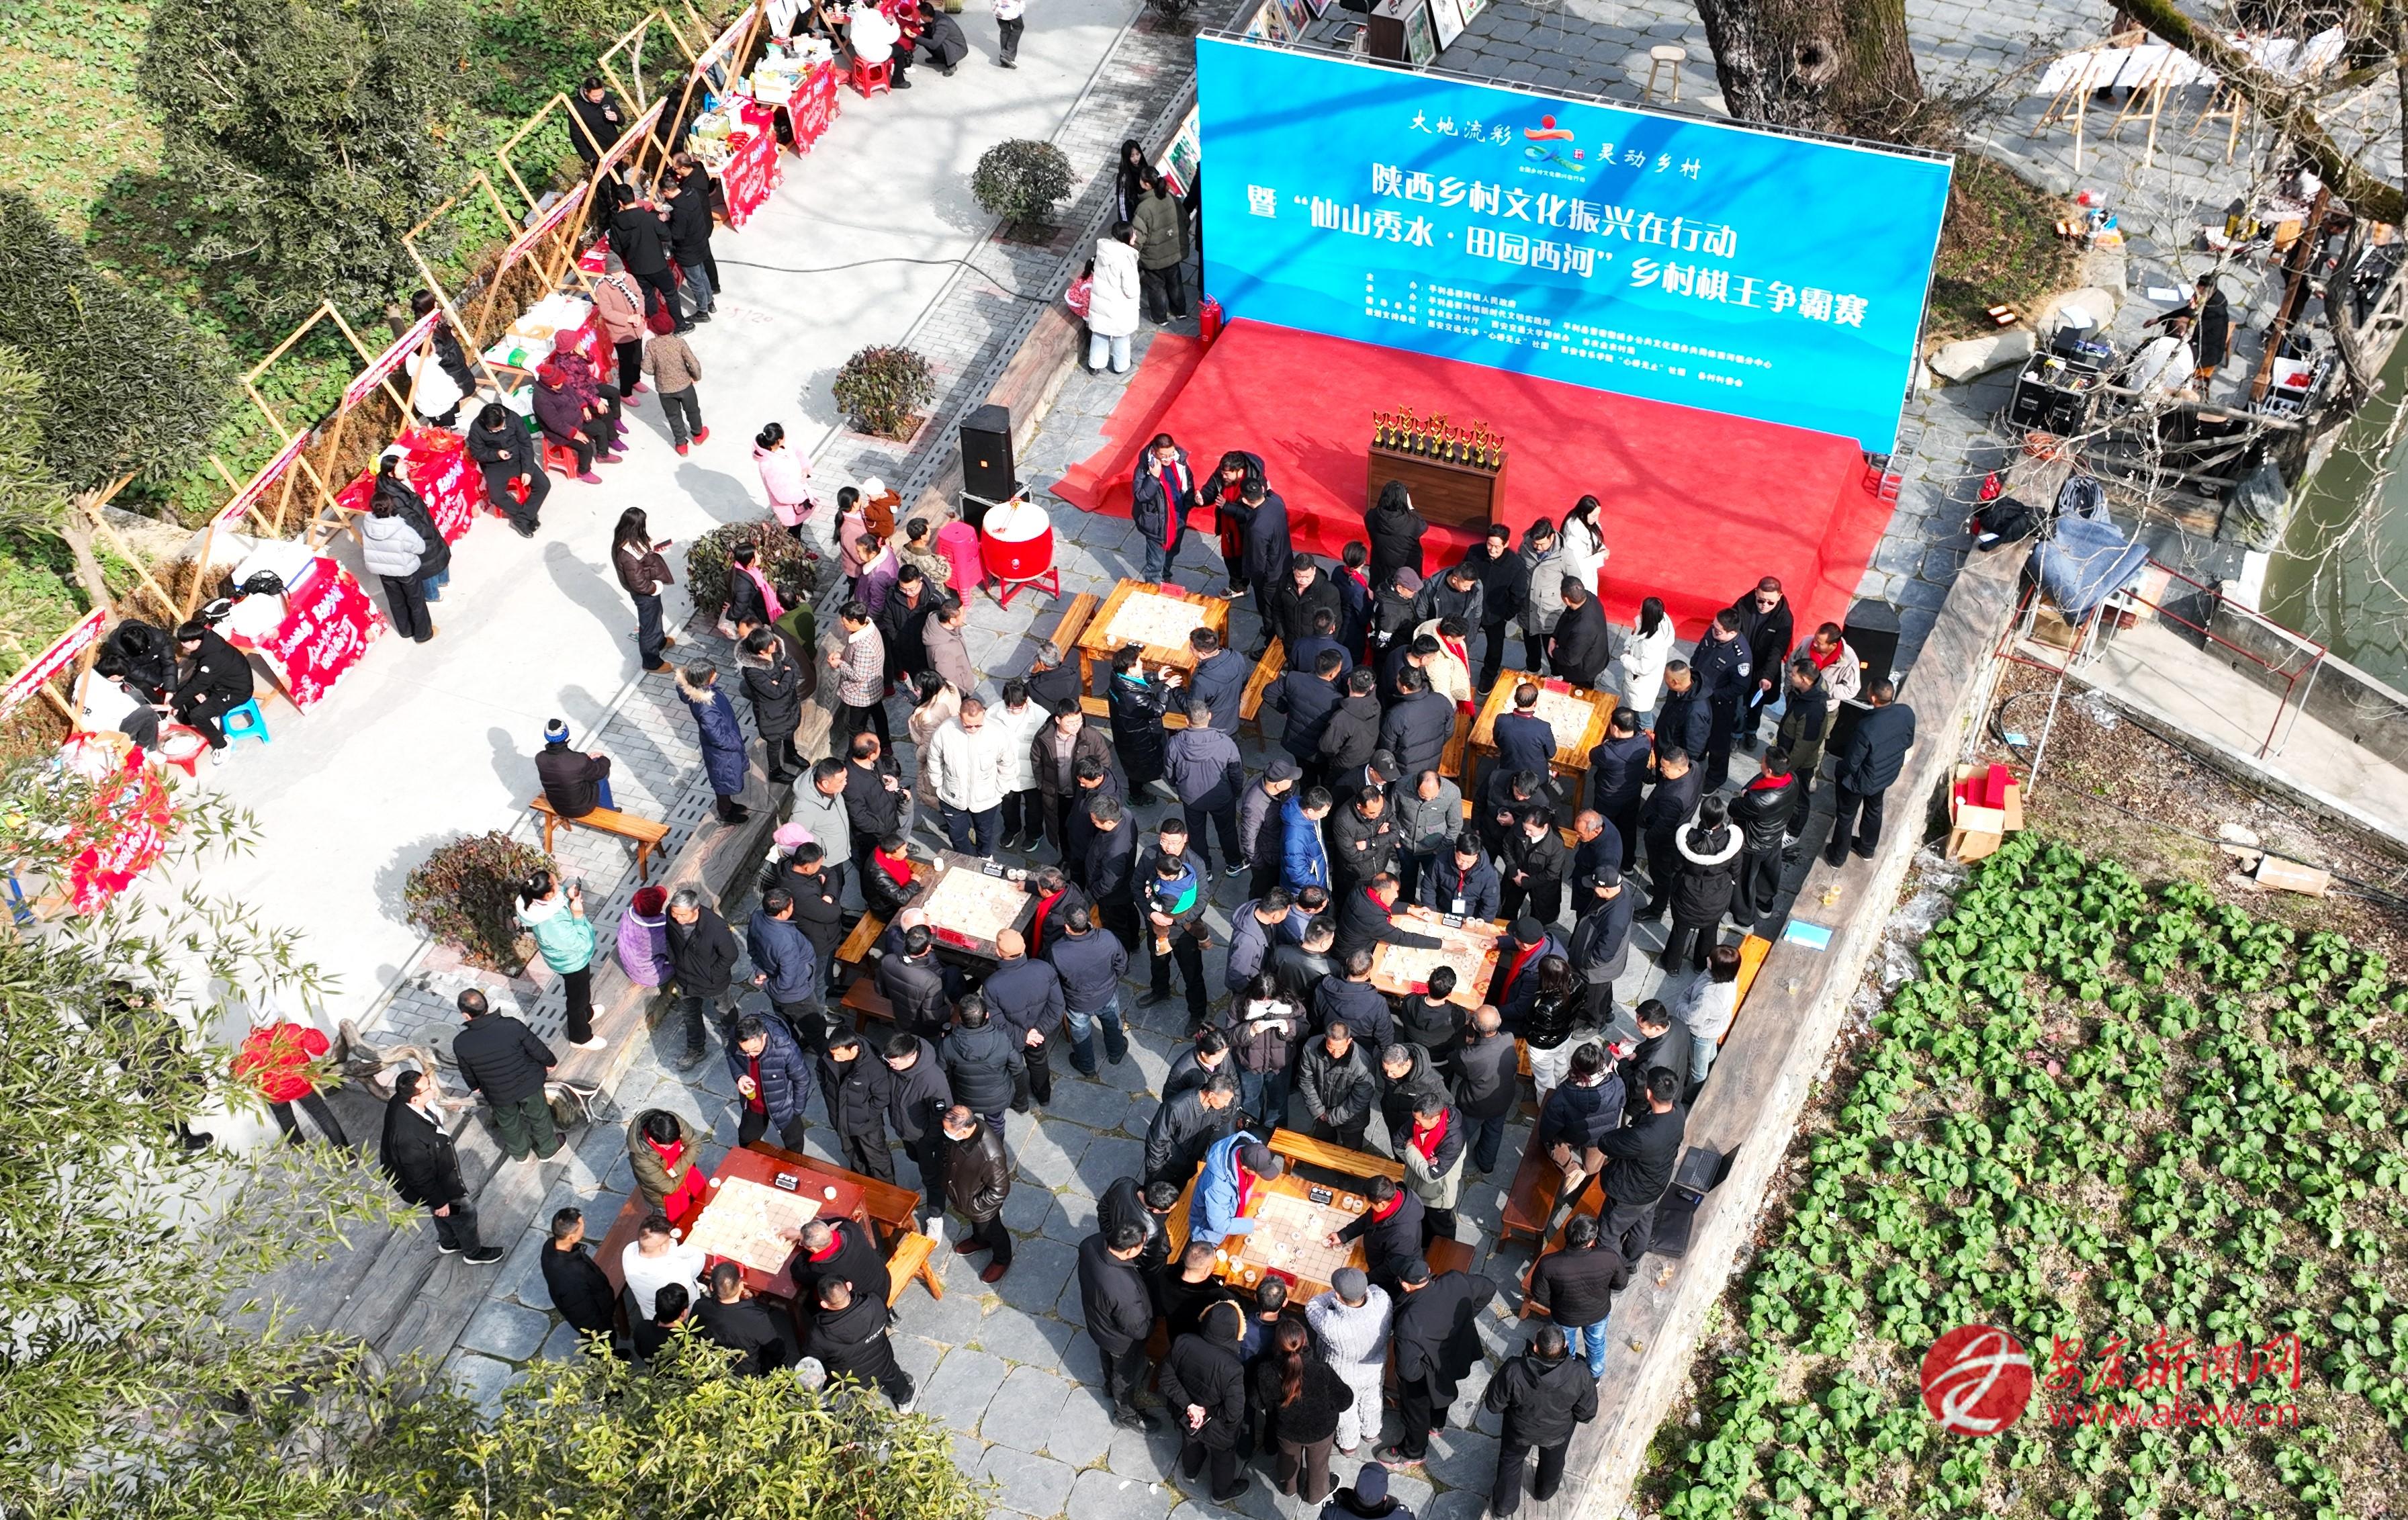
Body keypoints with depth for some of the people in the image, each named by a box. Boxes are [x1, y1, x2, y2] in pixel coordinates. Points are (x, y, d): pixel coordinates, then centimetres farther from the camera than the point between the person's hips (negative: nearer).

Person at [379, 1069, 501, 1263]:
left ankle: (448, 1243, 59)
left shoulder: (400, 1102, -21)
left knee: (443, 1214, 33)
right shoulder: (410, 1137, -46)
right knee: (464, 1214, 19)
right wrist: (439, 1202, -14)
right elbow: (421, 1178, -30)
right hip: (434, 1185, -7)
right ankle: (473, 1253, 45)